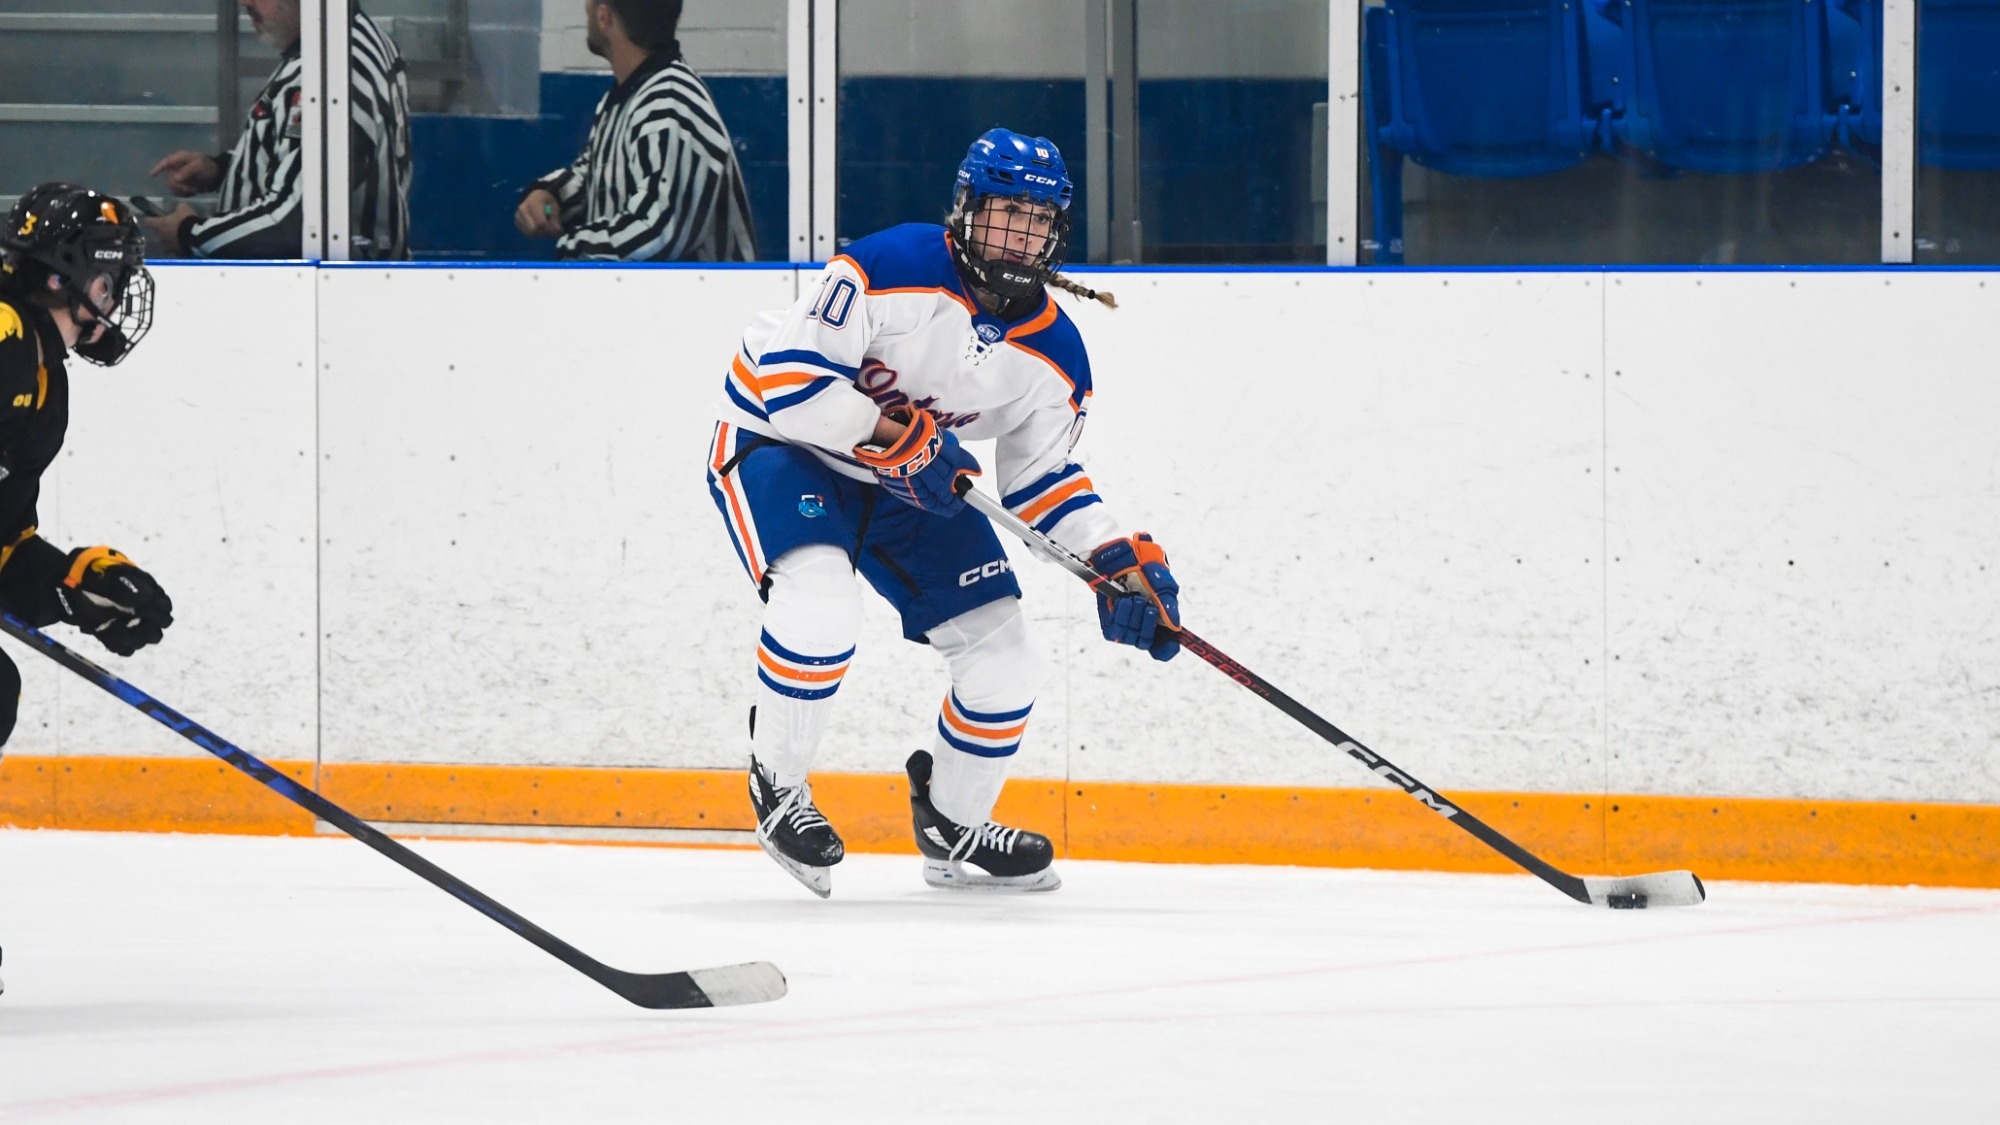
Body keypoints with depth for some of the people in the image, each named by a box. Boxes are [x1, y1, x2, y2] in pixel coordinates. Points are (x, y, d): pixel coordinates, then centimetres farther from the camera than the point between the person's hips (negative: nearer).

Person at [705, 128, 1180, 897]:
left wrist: (1122, 560, -8)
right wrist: (888, 435, -33)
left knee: (1004, 659, 1)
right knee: (822, 601, -34)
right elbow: (788, 372, -27)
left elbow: (1042, 477, 4)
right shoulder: (893, 269, -27)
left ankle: (953, 827, 26)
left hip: (909, 483, 7)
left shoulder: (1053, 352, -7)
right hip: (777, 441, -6)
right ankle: (776, 783, -10)